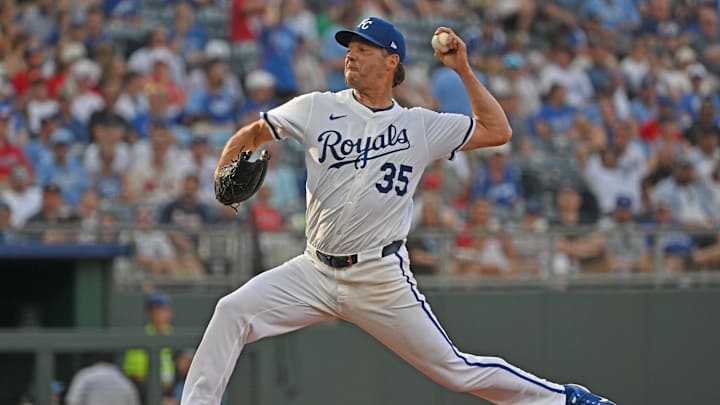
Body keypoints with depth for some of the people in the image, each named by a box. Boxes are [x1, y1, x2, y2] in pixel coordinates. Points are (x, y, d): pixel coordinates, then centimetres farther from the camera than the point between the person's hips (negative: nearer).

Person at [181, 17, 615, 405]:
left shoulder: (420, 126, 2)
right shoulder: (318, 109, 3)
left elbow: (498, 131, 5)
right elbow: (251, 134, 11)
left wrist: (464, 70, 0)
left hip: (382, 280, -2)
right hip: (315, 271, 2)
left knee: (455, 369, -1)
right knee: (233, 311, -18)